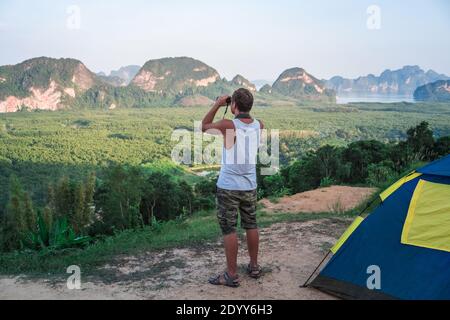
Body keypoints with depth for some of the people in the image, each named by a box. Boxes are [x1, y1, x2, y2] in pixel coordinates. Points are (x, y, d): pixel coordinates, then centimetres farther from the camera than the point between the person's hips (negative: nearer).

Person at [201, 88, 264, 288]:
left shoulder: (228, 125, -17)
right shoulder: (259, 126, -2)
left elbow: (204, 127, 3)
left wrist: (217, 105, 5)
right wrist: (241, 112, 14)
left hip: (228, 187, -5)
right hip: (249, 186, 5)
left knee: (229, 229, 2)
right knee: (251, 225, 16)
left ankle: (231, 275, 9)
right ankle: (254, 267, 29)